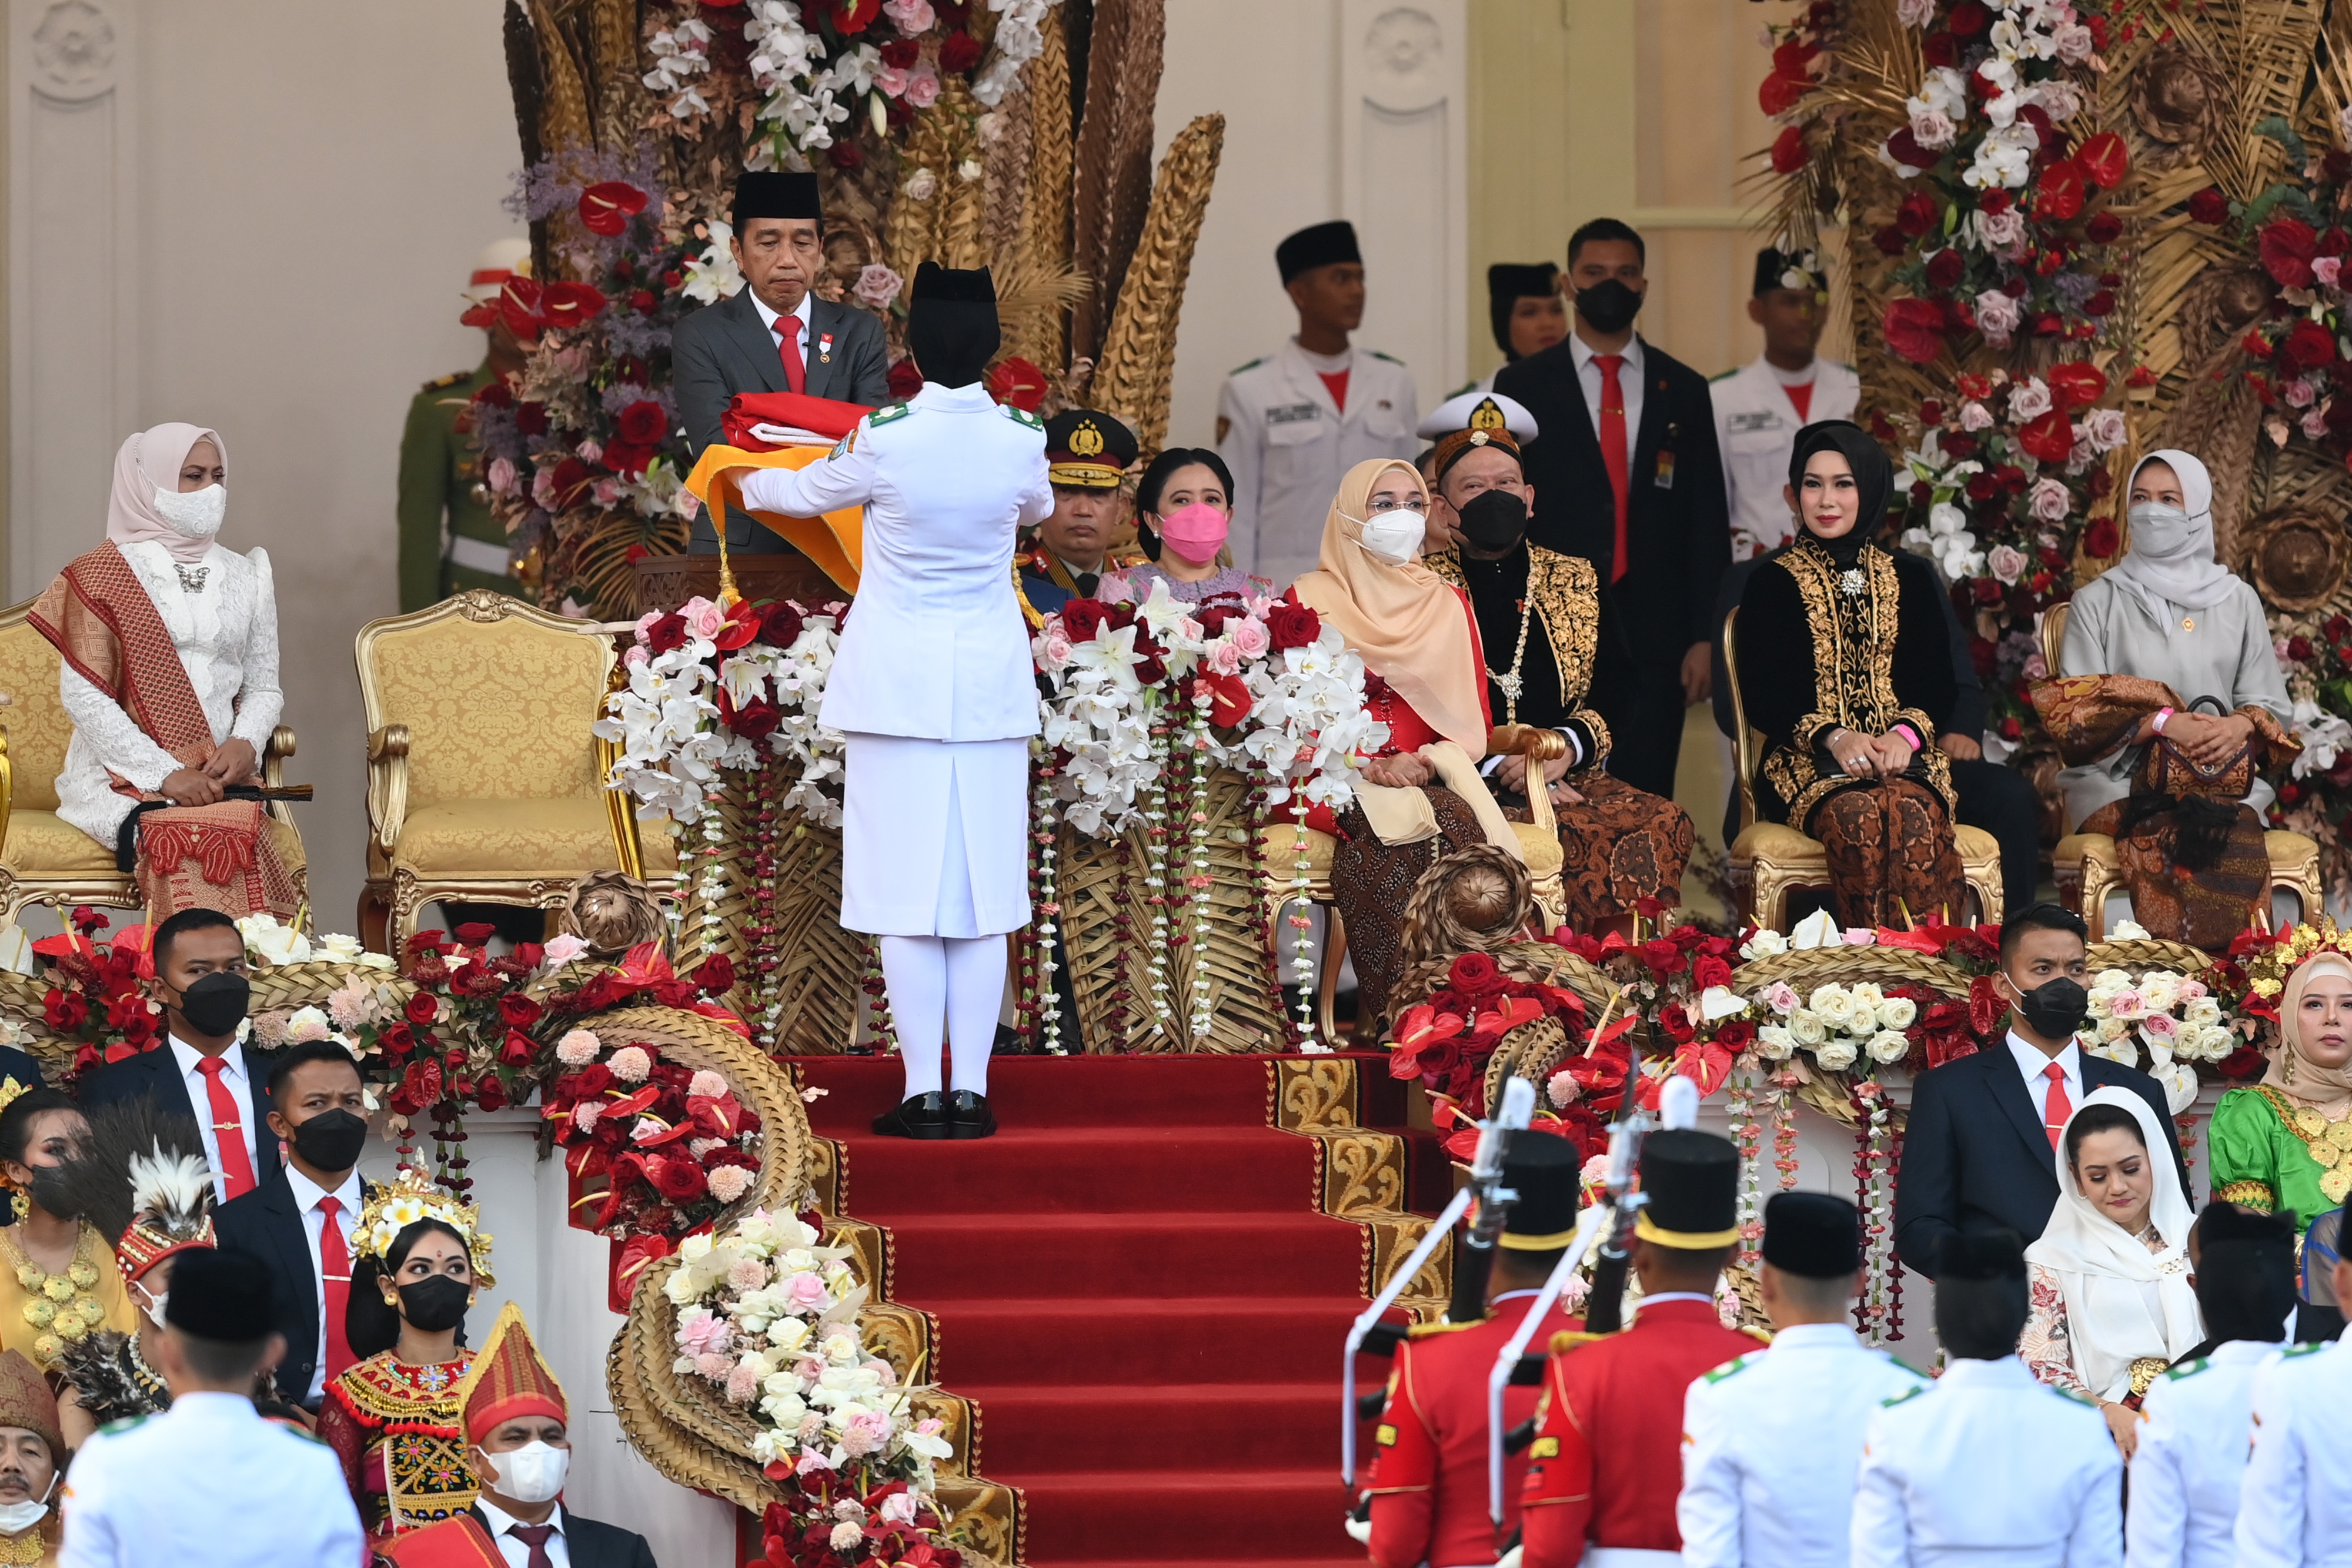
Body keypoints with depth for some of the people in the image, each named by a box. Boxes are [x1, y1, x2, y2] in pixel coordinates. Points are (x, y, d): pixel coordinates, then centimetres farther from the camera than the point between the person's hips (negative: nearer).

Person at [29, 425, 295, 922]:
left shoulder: (246, 577, 18)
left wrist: (246, 743, -6)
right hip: (123, 772, -3)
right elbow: (82, 694, -5)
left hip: (221, 771, 3)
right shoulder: (101, 577, 3)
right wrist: (164, 774, -14)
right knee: (183, 840, -37)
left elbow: (264, 686, 18)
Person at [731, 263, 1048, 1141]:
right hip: (991, 681, 3)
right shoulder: (1021, 438, -5)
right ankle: (971, 1092, 2)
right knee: (981, 892, 5)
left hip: (897, 679, -3)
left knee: (907, 895, -1)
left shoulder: (886, 439, -14)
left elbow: (807, 494, 6)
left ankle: (923, 1094, -3)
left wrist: (751, 483, 29)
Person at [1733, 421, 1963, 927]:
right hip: (1807, 762, -2)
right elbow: (1762, 696, 3)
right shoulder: (1772, 586, 12)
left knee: (1914, 811, -36)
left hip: (1902, 755, 2)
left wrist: (1906, 734, -10)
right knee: (1857, 816, -37)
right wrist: (1833, 737, -15)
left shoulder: (1911, 579, 19)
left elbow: (1937, 685, 13)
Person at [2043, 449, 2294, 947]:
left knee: (2237, 830, -35)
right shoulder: (2098, 602, 12)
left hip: (2225, 778, 1)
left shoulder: (2237, 601, 17)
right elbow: (2074, 709, 2)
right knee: (2168, 834, -36)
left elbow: (2272, 705, 14)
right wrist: (2161, 724, -13)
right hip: (2118, 778, -1)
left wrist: (2241, 726, -11)